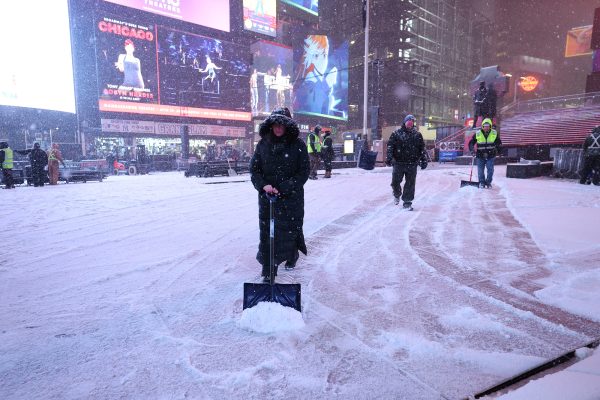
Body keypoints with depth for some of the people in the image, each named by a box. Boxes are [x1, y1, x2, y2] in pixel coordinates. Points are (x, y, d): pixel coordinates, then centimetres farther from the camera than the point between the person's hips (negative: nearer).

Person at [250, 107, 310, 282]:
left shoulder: (298, 144, -5)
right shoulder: (263, 144, 2)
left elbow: (304, 172, -6)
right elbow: (254, 169, 5)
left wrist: (283, 188, -14)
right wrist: (263, 185, -14)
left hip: (291, 197, -1)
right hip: (266, 196, 2)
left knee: (291, 228, 10)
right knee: (267, 232, -1)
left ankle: (292, 256, 43)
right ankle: (268, 273, 8)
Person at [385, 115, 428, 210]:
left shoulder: (417, 135, 9)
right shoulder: (396, 133, 3)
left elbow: (422, 148, 13)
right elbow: (390, 146, -1)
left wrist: (424, 160, 8)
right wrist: (389, 158, -13)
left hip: (412, 164, 1)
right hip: (398, 163, -1)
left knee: (410, 184, 2)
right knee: (395, 182, 1)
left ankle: (407, 203, 13)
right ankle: (397, 195, 33)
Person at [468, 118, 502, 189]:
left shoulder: (494, 133, 2)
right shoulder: (477, 134, -4)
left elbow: (499, 143, 16)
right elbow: (471, 142, 4)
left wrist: (497, 149, 7)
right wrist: (471, 149, -11)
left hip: (490, 155, 1)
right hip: (480, 156, 0)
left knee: (490, 169, -2)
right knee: (480, 170, 3)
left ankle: (488, 182, 14)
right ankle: (481, 182, 17)